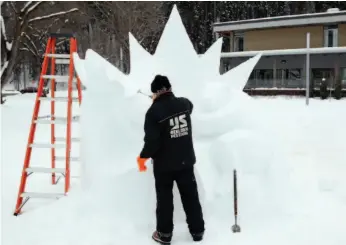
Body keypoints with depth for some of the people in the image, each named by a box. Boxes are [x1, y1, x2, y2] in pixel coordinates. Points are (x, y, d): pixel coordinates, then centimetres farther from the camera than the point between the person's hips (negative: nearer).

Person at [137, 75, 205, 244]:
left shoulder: (154, 111, -20)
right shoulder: (184, 104, -5)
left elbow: (152, 140, -22)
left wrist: (143, 157, -4)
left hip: (164, 163, -4)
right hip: (186, 160, 4)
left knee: (164, 198, 11)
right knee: (190, 196, 16)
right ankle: (197, 231, 27)